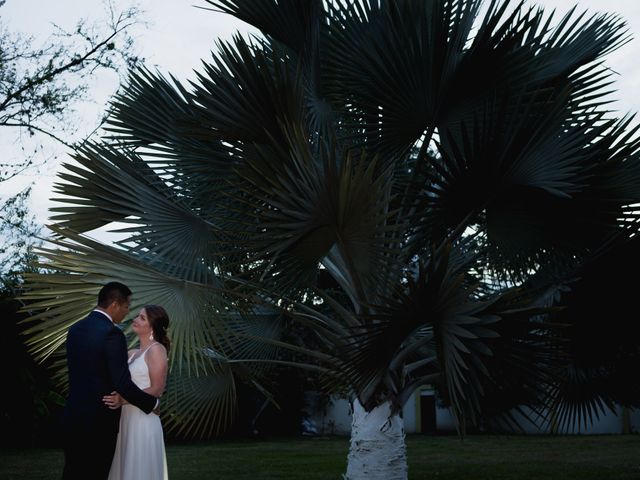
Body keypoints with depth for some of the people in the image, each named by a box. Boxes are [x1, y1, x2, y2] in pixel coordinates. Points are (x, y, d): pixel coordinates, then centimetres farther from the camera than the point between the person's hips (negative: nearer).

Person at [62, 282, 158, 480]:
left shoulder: (75, 328, 6)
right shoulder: (112, 333, -19)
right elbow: (123, 384, -22)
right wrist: (152, 403, -8)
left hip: (72, 417, 7)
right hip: (99, 420, -7)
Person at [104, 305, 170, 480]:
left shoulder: (156, 349, -8)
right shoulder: (133, 354, 16)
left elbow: (157, 389, -15)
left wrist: (123, 400, -22)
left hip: (143, 420, -7)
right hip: (126, 419, 7)